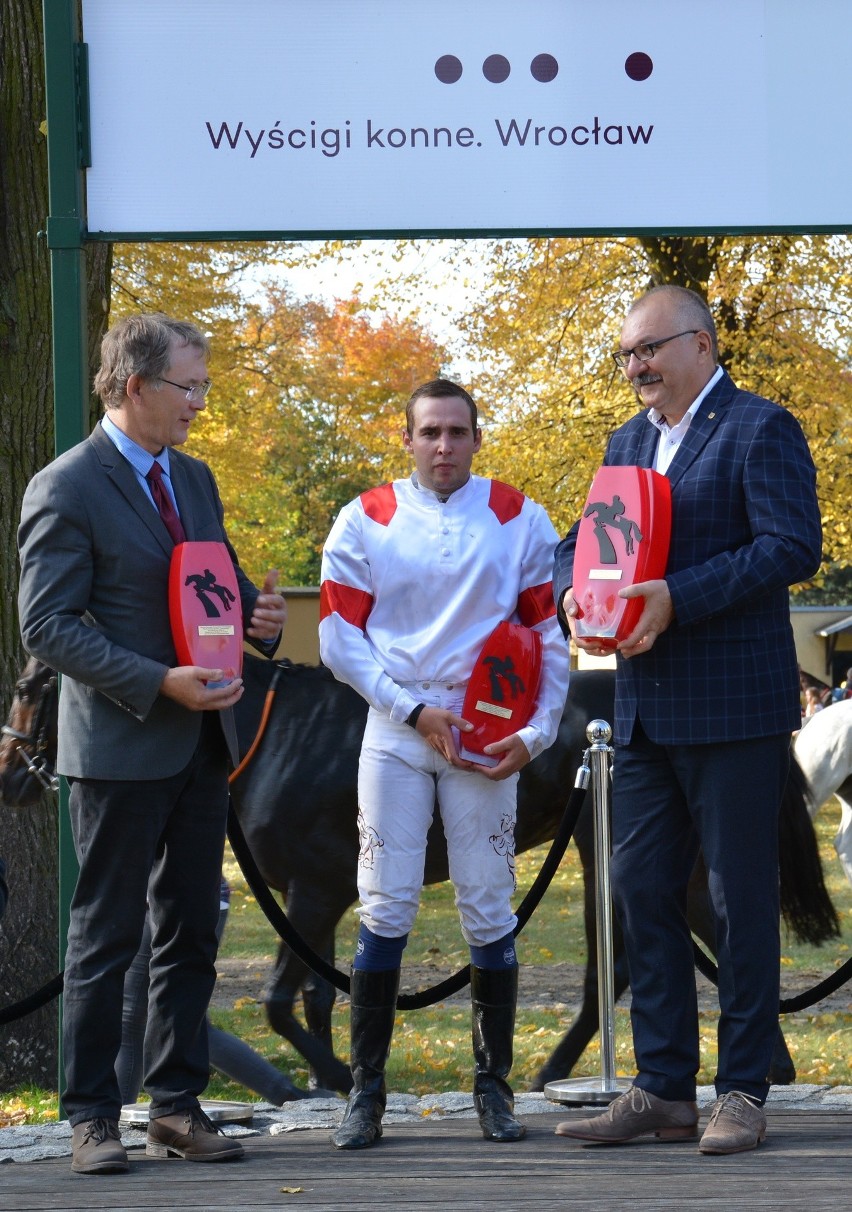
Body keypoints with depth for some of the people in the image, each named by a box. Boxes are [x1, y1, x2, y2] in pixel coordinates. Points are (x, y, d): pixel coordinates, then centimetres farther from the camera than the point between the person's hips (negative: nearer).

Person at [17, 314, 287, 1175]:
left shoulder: (194, 479, 14)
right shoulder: (66, 489, -10)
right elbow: (46, 626, -14)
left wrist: (255, 611, -1)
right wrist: (157, 682, -22)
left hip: (199, 742, 7)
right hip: (120, 745, -7)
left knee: (191, 932, 10)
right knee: (106, 935, -1)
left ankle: (177, 1105, 17)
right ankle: (92, 1117, 6)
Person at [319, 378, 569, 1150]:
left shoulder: (519, 521, 4)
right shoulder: (366, 522, 3)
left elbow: (551, 637, 6)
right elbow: (340, 637, 2)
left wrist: (536, 733, -5)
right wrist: (412, 709, -8)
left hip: (488, 739, 0)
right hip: (395, 735, 0)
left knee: (489, 912, 2)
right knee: (385, 911, -3)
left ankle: (493, 1085, 11)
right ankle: (367, 1090, 2)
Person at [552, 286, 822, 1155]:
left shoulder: (760, 429, -6)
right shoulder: (627, 443, 18)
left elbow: (794, 546, -16)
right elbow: (583, 537, 19)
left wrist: (676, 597, -22)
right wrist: (574, 590, -6)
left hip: (733, 710, -7)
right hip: (644, 711, 7)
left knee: (741, 900, -1)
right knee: (641, 892, 7)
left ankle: (742, 1093, 6)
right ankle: (663, 1091, 13)